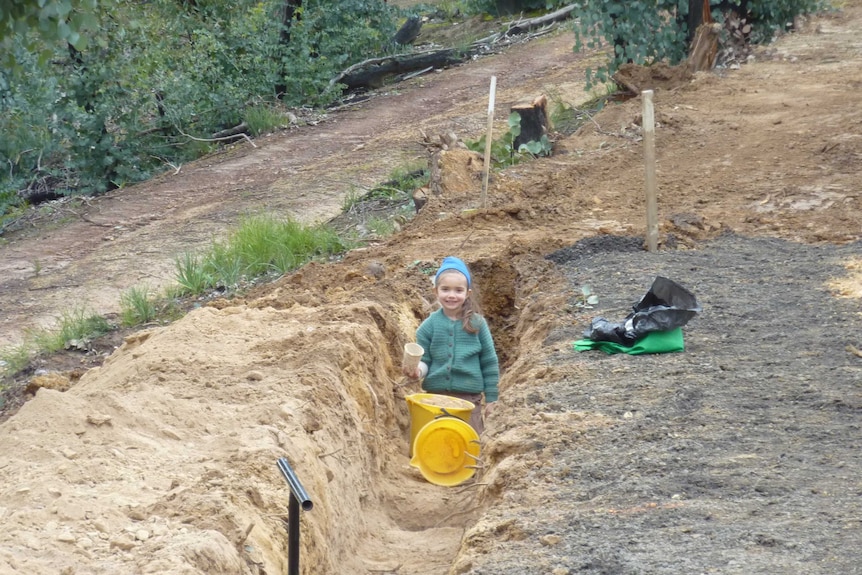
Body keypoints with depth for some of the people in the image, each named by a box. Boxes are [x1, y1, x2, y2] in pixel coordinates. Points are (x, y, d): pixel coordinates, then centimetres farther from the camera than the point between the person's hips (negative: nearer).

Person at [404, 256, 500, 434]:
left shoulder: (477, 323, -3)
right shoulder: (429, 325, 0)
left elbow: (489, 362, 3)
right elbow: (424, 360, 4)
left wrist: (491, 397, 4)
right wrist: (418, 370, -20)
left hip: (469, 397, -1)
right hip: (436, 395, 1)